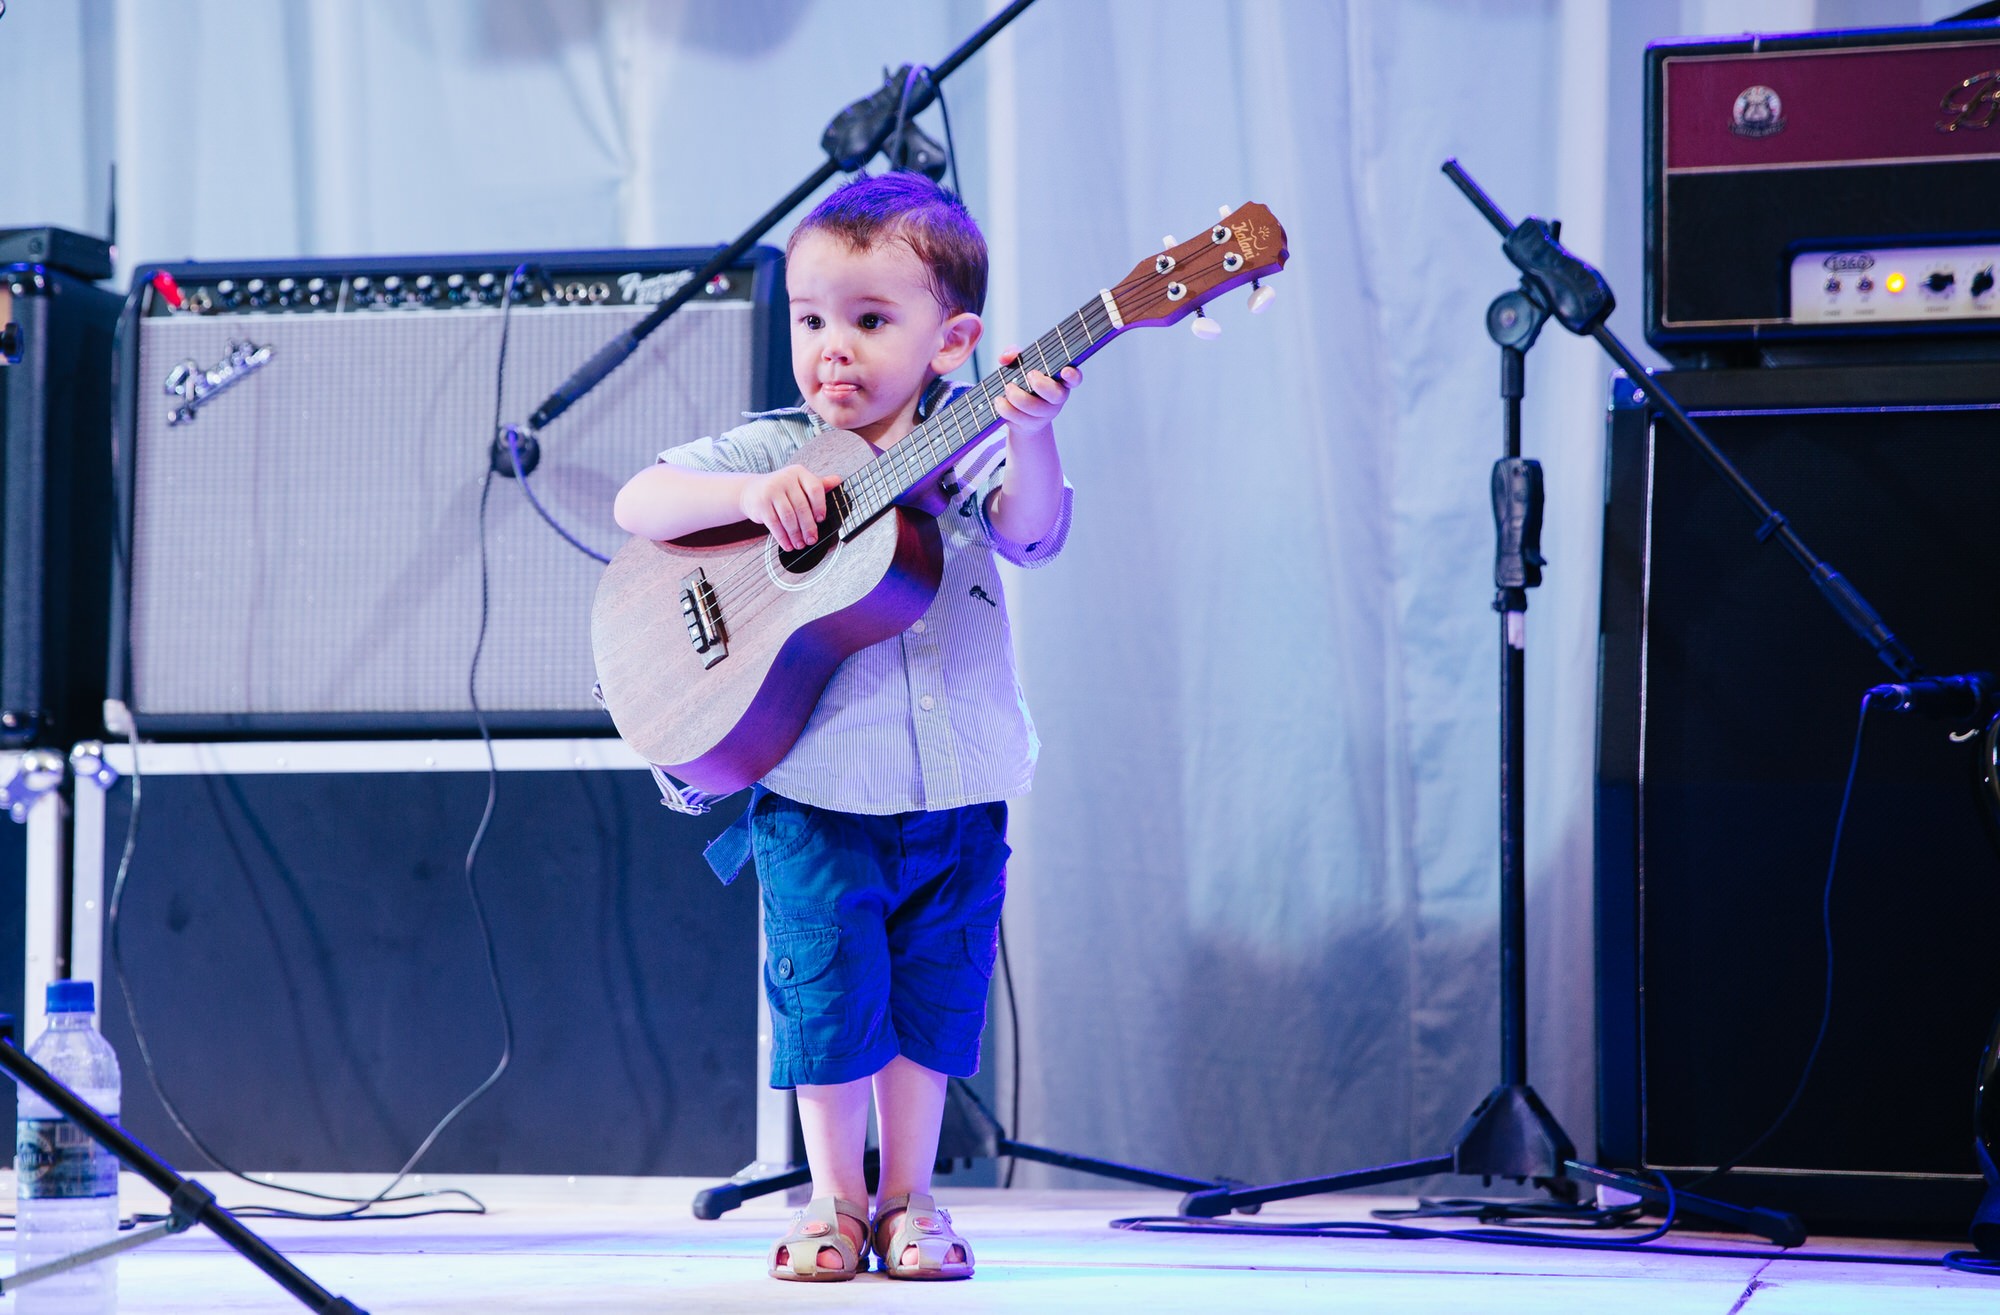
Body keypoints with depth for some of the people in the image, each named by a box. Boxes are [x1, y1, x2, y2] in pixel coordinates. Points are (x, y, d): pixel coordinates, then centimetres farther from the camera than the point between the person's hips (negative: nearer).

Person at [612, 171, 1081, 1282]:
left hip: (956, 788, 1)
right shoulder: (770, 450, 0)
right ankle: (835, 1200, 15)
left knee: (934, 991, 8)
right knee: (829, 990, 0)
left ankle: (908, 1199, 21)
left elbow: (1029, 534, -17)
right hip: (816, 786, -1)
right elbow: (637, 503, -6)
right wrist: (749, 492, -22)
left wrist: (1032, 437, -35)